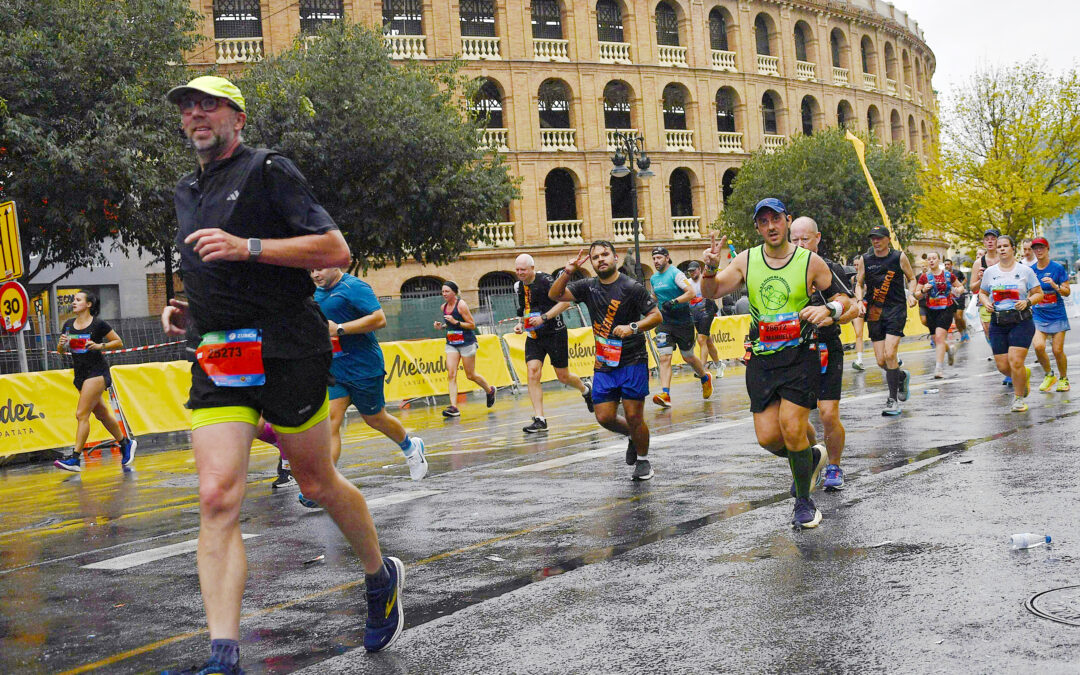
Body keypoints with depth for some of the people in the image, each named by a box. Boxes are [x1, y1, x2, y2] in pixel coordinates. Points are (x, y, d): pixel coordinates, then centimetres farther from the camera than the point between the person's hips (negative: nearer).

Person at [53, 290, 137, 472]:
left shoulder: (98, 324, -9)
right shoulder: (68, 324, 7)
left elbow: (119, 342, -3)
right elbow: (60, 350, 14)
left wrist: (100, 345, -17)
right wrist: (62, 343, -8)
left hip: (96, 372, -7)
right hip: (80, 374, 7)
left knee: (82, 414, -15)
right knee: (102, 415, 16)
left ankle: (75, 458, -16)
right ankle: (126, 444, 33)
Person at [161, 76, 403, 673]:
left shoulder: (267, 170, -3)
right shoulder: (186, 192, 20)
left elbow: (336, 249, -12)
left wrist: (247, 247, -20)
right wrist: (185, 311, 14)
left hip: (286, 351, -5)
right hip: (218, 359, 5)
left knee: (317, 482, 9)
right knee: (217, 499, -11)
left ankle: (381, 578, 36)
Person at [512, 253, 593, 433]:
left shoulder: (545, 280, -16)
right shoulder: (518, 286, 7)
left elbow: (565, 302, -21)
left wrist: (544, 318, -26)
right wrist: (520, 324, 5)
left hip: (555, 333, -5)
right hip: (533, 336, 6)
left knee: (563, 376, 5)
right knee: (533, 372, -13)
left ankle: (586, 390, 40)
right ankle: (539, 420, -13)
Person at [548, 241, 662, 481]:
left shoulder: (631, 287, -9)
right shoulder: (589, 287, 7)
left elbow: (656, 316, -10)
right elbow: (555, 295, 2)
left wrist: (633, 327, -26)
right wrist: (568, 272, -13)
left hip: (632, 362, -5)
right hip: (604, 364, 5)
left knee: (634, 416, -4)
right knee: (605, 417, 1)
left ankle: (643, 460, 19)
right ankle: (632, 436, 31)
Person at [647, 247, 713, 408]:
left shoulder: (676, 274, -11)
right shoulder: (653, 278, 12)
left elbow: (691, 293, -19)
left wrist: (674, 302, -28)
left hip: (683, 322, -5)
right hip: (665, 323, 5)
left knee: (688, 357, 9)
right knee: (664, 358, -12)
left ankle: (705, 378, 39)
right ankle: (665, 395, -20)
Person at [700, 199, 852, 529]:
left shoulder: (811, 262, -4)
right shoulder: (747, 260, 4)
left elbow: (842, 298, 5)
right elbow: (711, 292, 4)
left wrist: (829, 309, -17)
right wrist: (710, 269, -17)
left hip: (800, 356, -3)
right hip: (761, 359, 3)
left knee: (792, 429, -13)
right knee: (767, 437, -1)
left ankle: (804, 502, 7)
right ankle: (812, 457, 31)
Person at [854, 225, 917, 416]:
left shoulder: (899, 257, 0)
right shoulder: (864, 259, 5)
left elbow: (911, 278, 12)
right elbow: (859, 284, 12)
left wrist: (911, 294, -6)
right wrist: (859, 301, -7)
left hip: (896, 309, -3)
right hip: (874, 312, 3)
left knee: (889, 354, -16)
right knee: (881, 361, 2)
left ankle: (893, 399, -6)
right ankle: (902, 376, 35)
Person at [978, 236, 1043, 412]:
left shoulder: (1025, 270, 1)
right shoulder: (990, 272, 8)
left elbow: (1039, 294, 4)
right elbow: (982, 293, 19)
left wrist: (1027, 302, -15)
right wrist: (986, 302, -2)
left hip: (1021, 321, -3)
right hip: (998, 323, 3)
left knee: (1015, 362, -14)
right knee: (1002, 366, 1)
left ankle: (1019, 398, 6)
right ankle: (1025, 375, 35)